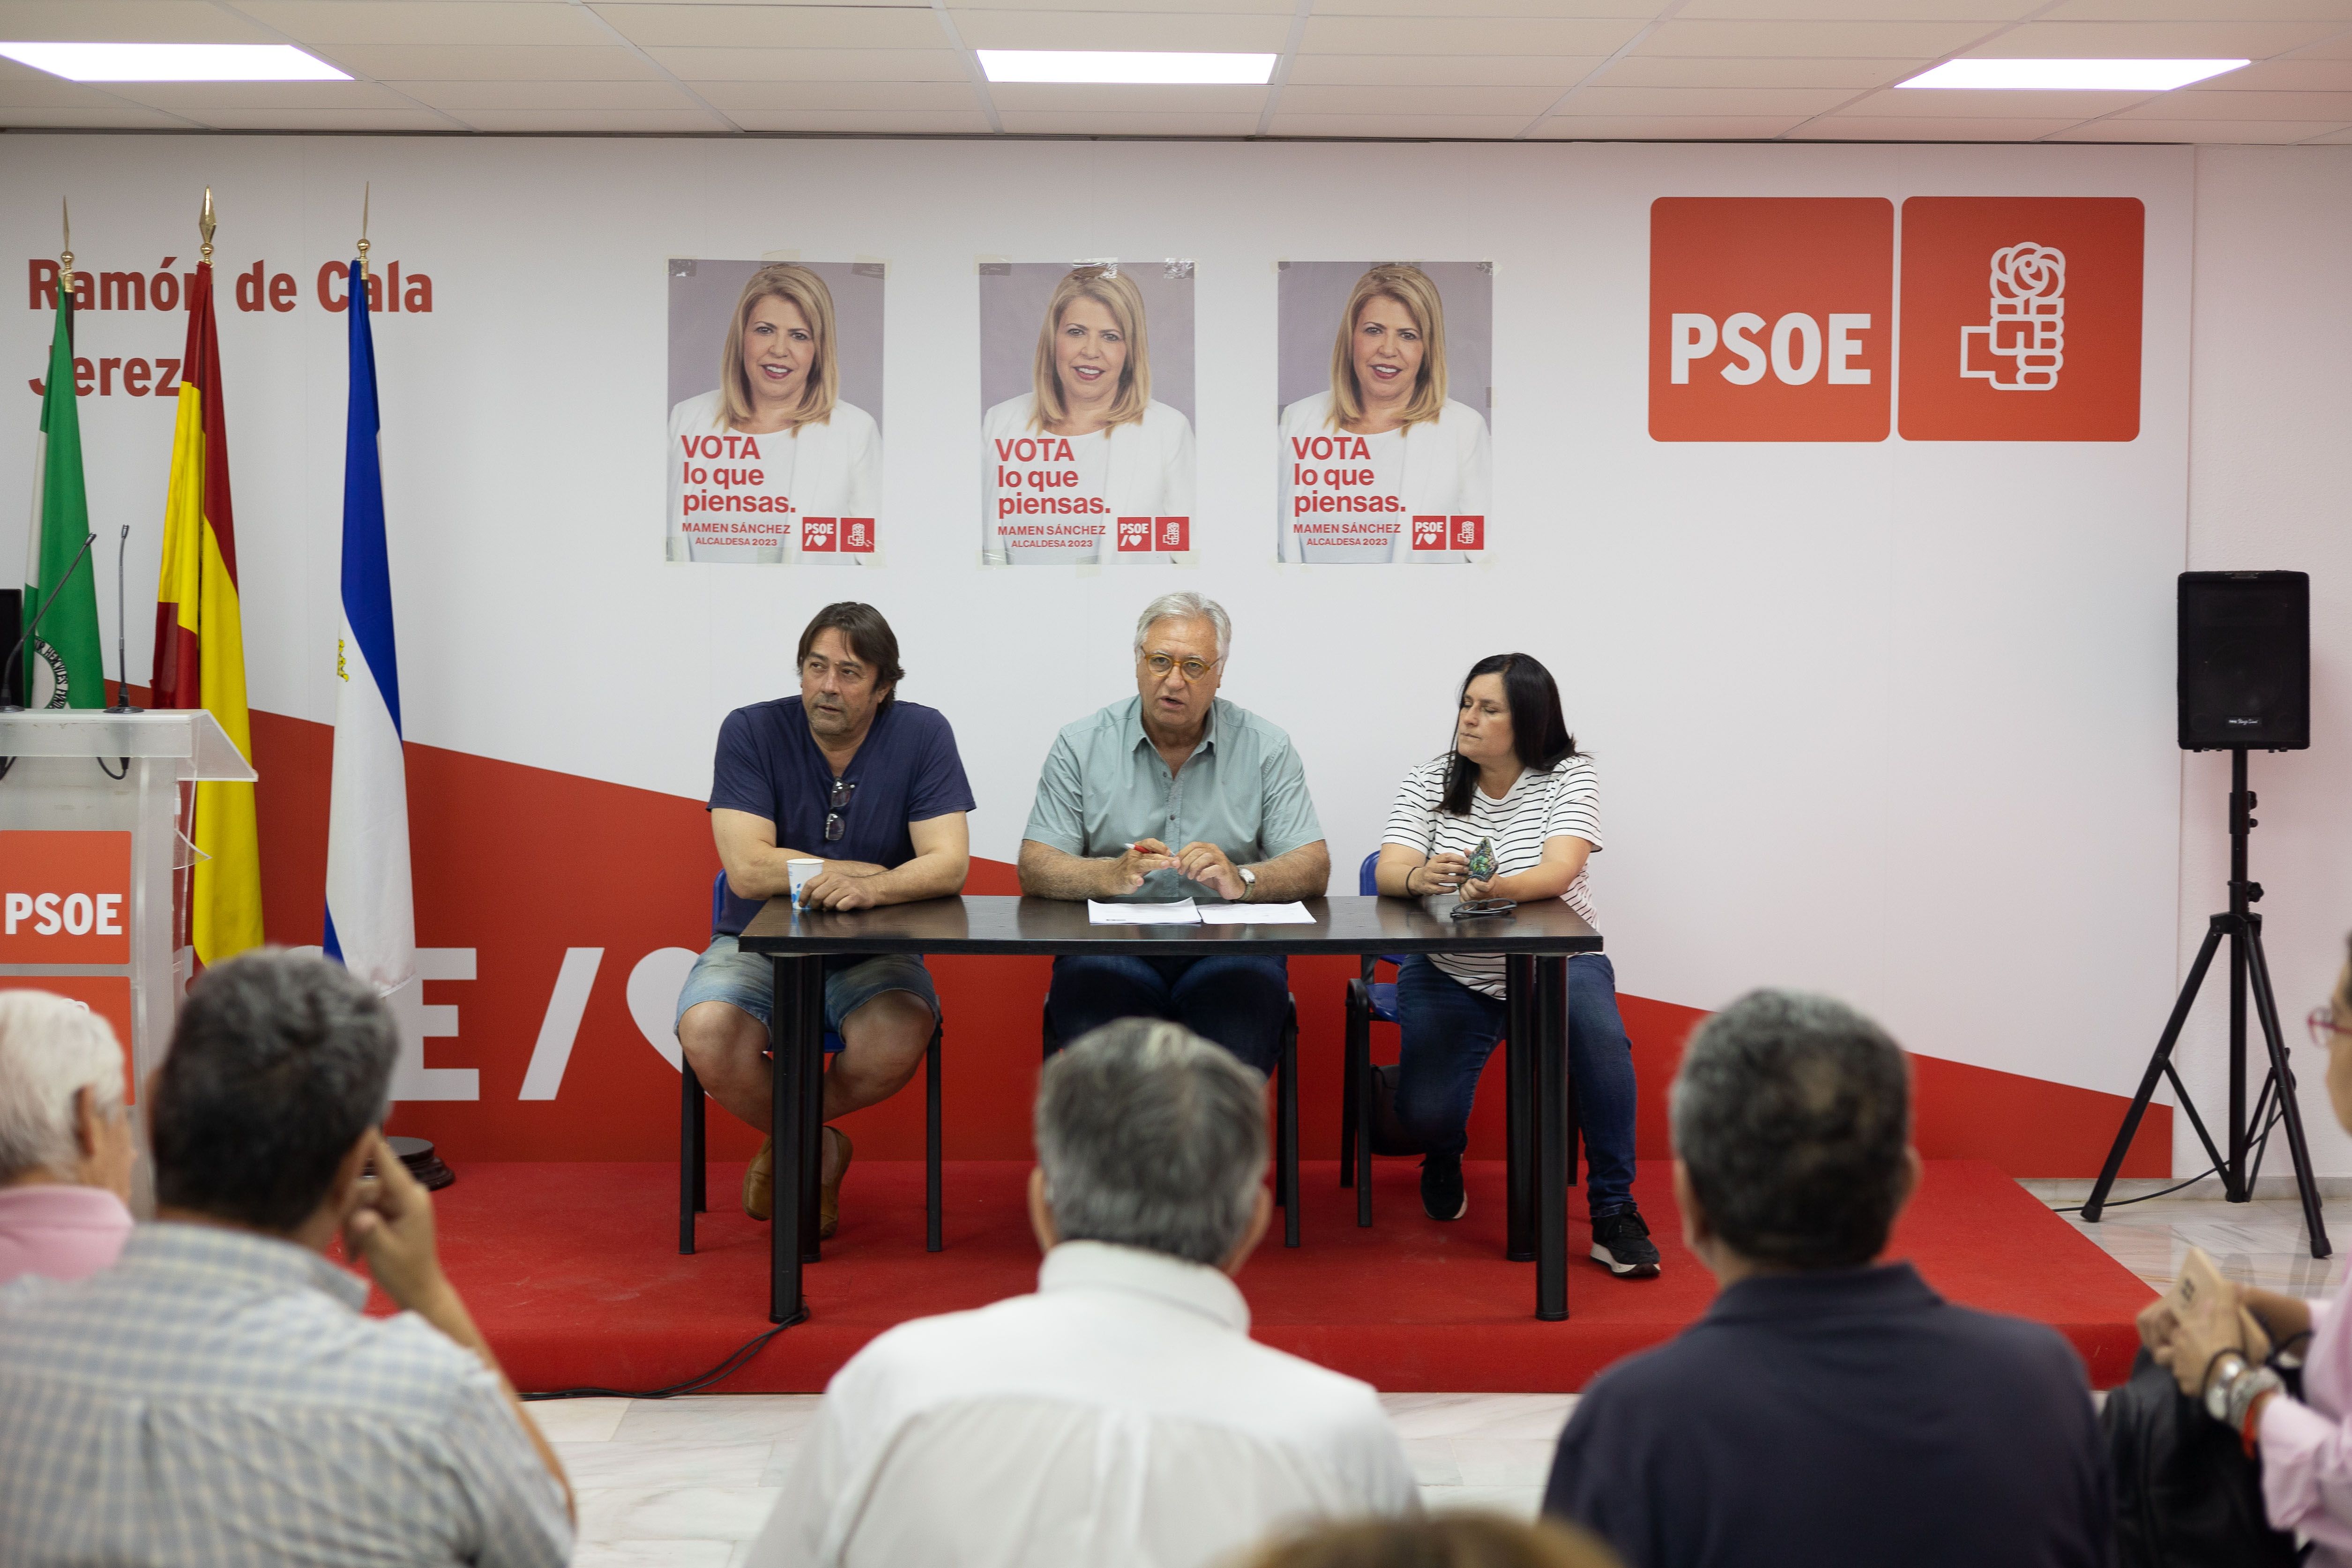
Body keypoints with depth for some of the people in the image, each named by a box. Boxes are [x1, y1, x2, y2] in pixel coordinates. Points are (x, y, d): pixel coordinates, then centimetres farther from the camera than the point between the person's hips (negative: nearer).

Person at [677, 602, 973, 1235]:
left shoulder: (922, 734, -6)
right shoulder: (752, 731, -8)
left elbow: (949, 866, -14)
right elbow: (749, 869, -17)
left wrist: (872, 889, -35)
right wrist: (876, 870, -15)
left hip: (872, 952, 0)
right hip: (760, 945, 0)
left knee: (900, 1039, -32)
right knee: (707, 1034, -31)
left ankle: (785, 1136, 2)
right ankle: (815, 1149, 1)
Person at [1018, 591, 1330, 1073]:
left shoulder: (1265, 748, 9)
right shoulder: (1082, 745, 8)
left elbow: (1313, 870, 2)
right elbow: (1034, 870, 1)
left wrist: (1241, 880, -19)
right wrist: (1113, 876, -19)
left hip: (1227, 945, 1)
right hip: (1112, 943, 0)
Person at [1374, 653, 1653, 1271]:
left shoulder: (1568, 777, -5)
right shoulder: (1429, 782, 2)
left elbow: (1559, 871, -21)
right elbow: (1389, 871, -11)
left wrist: (1500, 888, -43)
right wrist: (1420, 878, -37)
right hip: (1452, 972, 1)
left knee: (1599, 1035, -35)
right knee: (1425, 1113, -21)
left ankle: (1614, 1214, -23)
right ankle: (1444, 1155, 20)